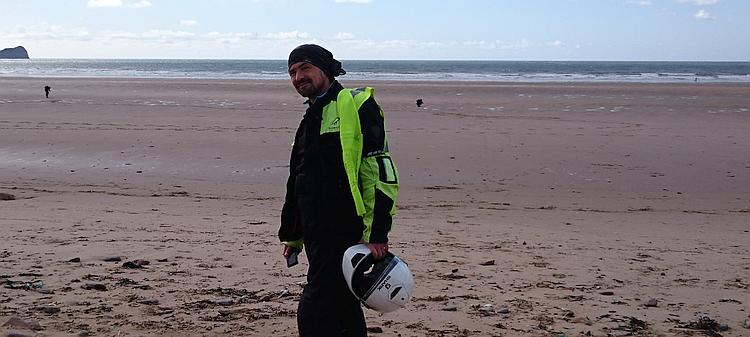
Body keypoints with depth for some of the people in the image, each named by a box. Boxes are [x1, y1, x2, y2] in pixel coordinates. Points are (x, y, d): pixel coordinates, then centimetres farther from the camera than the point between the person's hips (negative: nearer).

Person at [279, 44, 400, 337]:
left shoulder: (355, 106, -8)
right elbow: (297, 183, 29)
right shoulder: (311, 119, 21)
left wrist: (377, 234, -22)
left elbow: (380, 172, -16)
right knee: (344, 313, 16)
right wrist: (292, 235, 30)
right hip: (319, 236, 9)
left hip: (346, 233, -9)